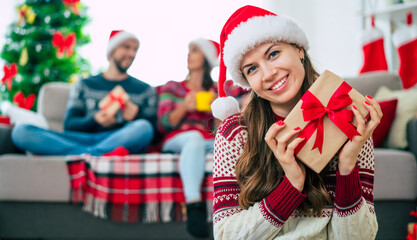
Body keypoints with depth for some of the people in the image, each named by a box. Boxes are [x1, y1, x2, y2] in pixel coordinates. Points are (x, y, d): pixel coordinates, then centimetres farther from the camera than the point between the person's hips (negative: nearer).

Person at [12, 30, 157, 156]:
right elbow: (69, 124, 12)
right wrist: (95, 120, -9)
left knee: (144, 127, -35)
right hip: (82, 139, 2)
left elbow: (152, 127, 12)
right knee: (20, 131, -21)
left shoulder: (145, 90, 21)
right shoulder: (84, 86, 23)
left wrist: (136, 117, -10)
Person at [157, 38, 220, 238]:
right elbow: (164, 124, 7)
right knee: (194, 137, -39)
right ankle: (193, 206, -53)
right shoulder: (172, 87, 21)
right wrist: (184, 107, -10)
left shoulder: (217, 92, 24)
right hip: (176, 141, -2)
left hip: (208, 143, 2)